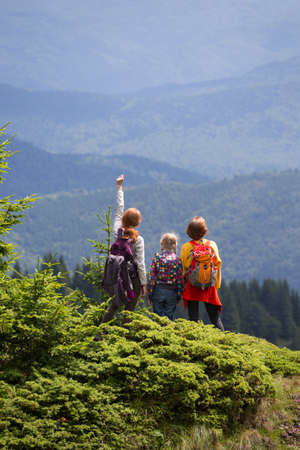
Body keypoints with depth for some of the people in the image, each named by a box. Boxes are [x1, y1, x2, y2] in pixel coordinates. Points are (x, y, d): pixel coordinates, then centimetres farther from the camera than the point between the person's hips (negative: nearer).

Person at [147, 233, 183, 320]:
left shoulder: (157, 257, -4)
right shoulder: (177, 259, -2)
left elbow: (151, 276, -5)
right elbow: (180, 278, 0)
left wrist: (150, 293, 2)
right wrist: (179, 296, 8)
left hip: (158, 291, 0)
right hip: (172, 293, 1)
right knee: (169, 317, 6)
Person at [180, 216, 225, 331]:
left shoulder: (186, 247, -4)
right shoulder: (212, 245, -1)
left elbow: (183, 269, -1)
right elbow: (218, 265, 2)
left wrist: (183, 286, 9)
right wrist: (216, 286, 11)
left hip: (192, 286, -1)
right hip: (209, 286, 1)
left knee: (193, 319, 3)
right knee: (215, 319, 7)